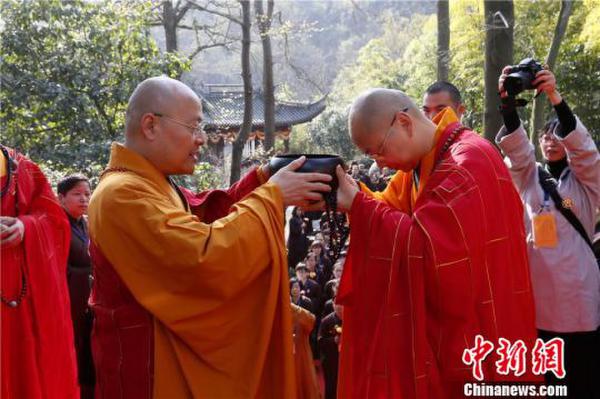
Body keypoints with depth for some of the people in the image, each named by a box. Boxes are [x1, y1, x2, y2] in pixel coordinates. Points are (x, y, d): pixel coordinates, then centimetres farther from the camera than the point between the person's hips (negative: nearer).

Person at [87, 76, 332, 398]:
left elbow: (203, 216, 12)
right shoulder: (123, 193, -24)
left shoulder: (146, 183, 10)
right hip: (149, 365, -10)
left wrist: (260, 180, -1)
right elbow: (206, 257, -32)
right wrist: (271, 196, -22)